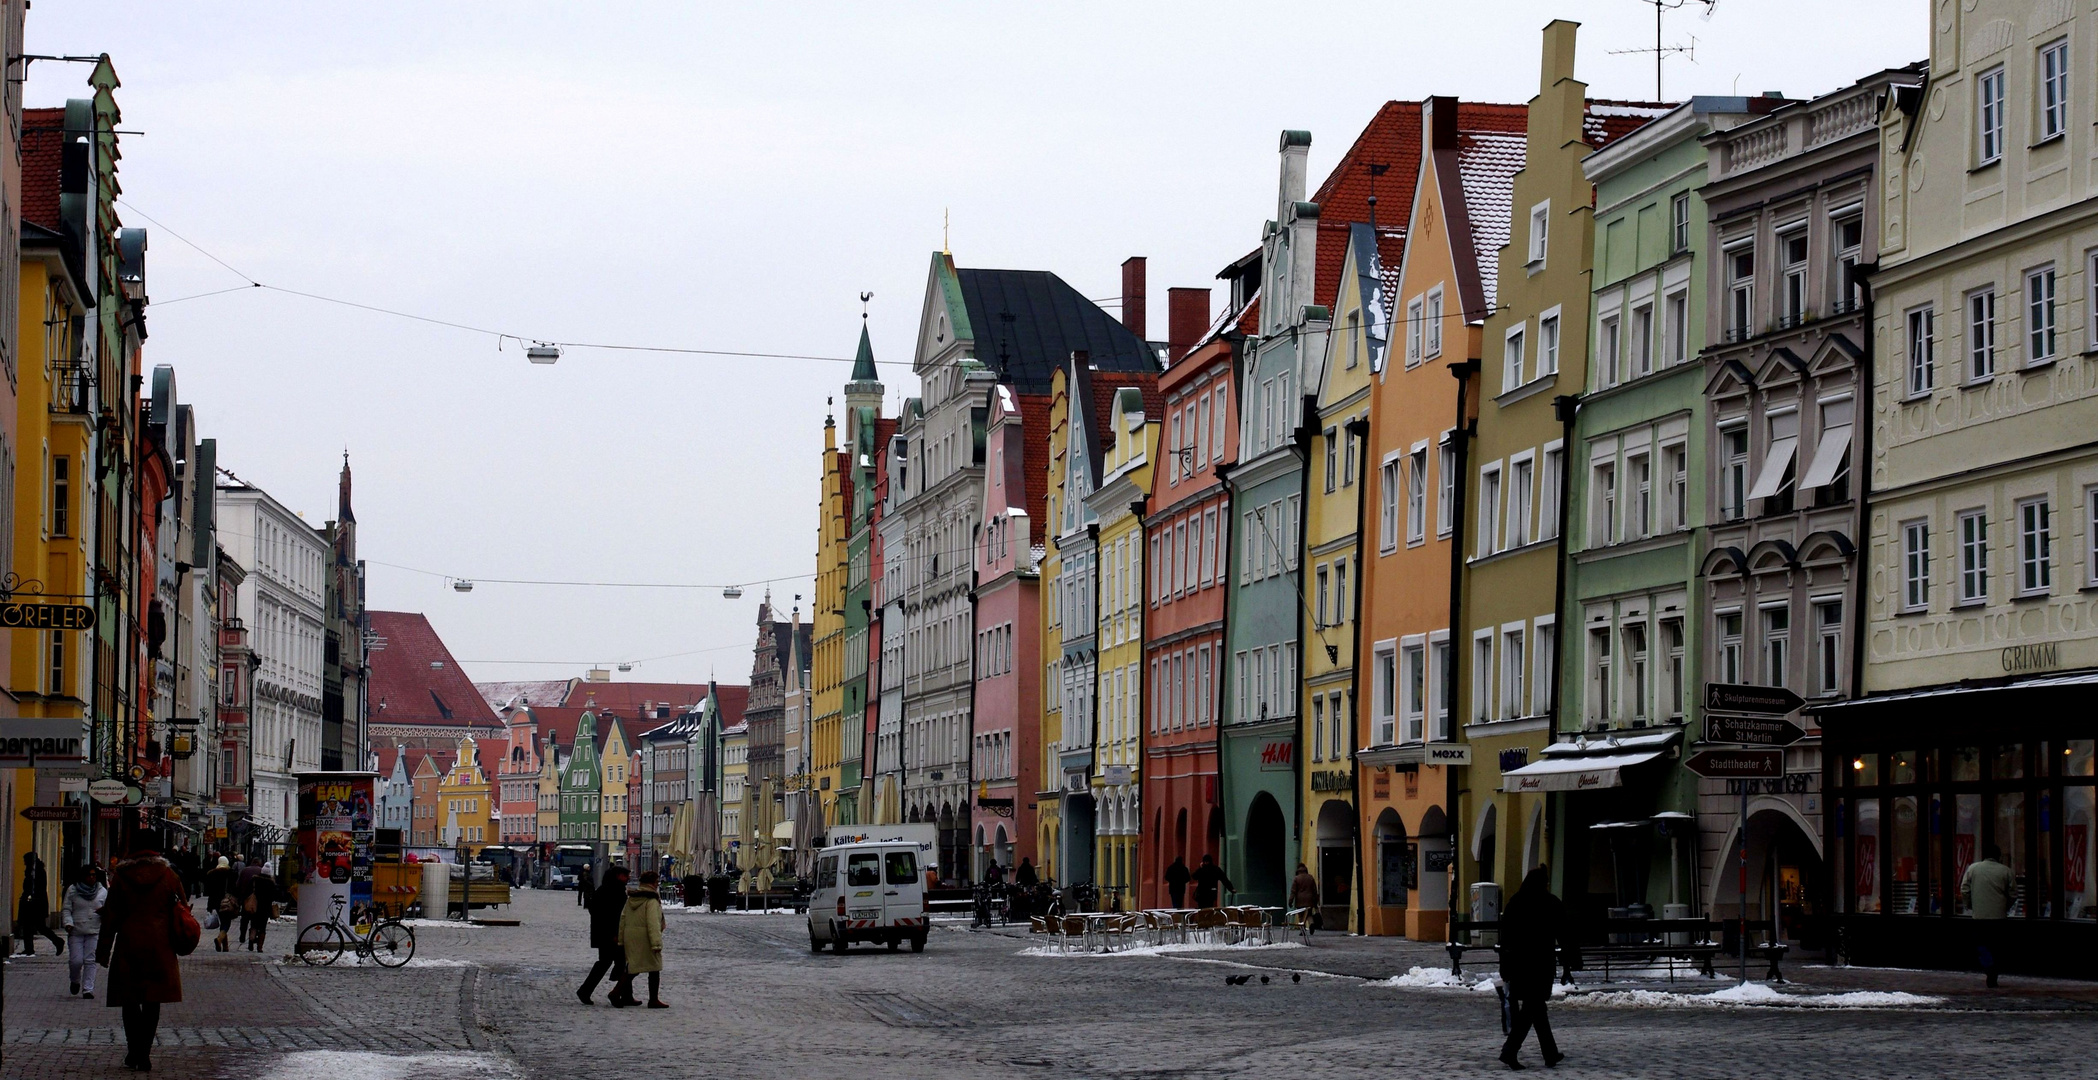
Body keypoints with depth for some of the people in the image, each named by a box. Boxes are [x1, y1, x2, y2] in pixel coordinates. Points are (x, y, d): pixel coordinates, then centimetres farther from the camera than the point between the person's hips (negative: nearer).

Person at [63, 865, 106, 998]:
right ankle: (75, 981, 25)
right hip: (76, 932, -1)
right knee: (76, 961, -5)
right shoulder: (72, 891, 2)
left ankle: (88, 989, 0)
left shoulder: (103, 892, 7)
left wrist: (103, 912, -13)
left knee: (90, 961, -4)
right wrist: (69, 923, -13)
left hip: (94, 932, 1)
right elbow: (67, 910, 3)